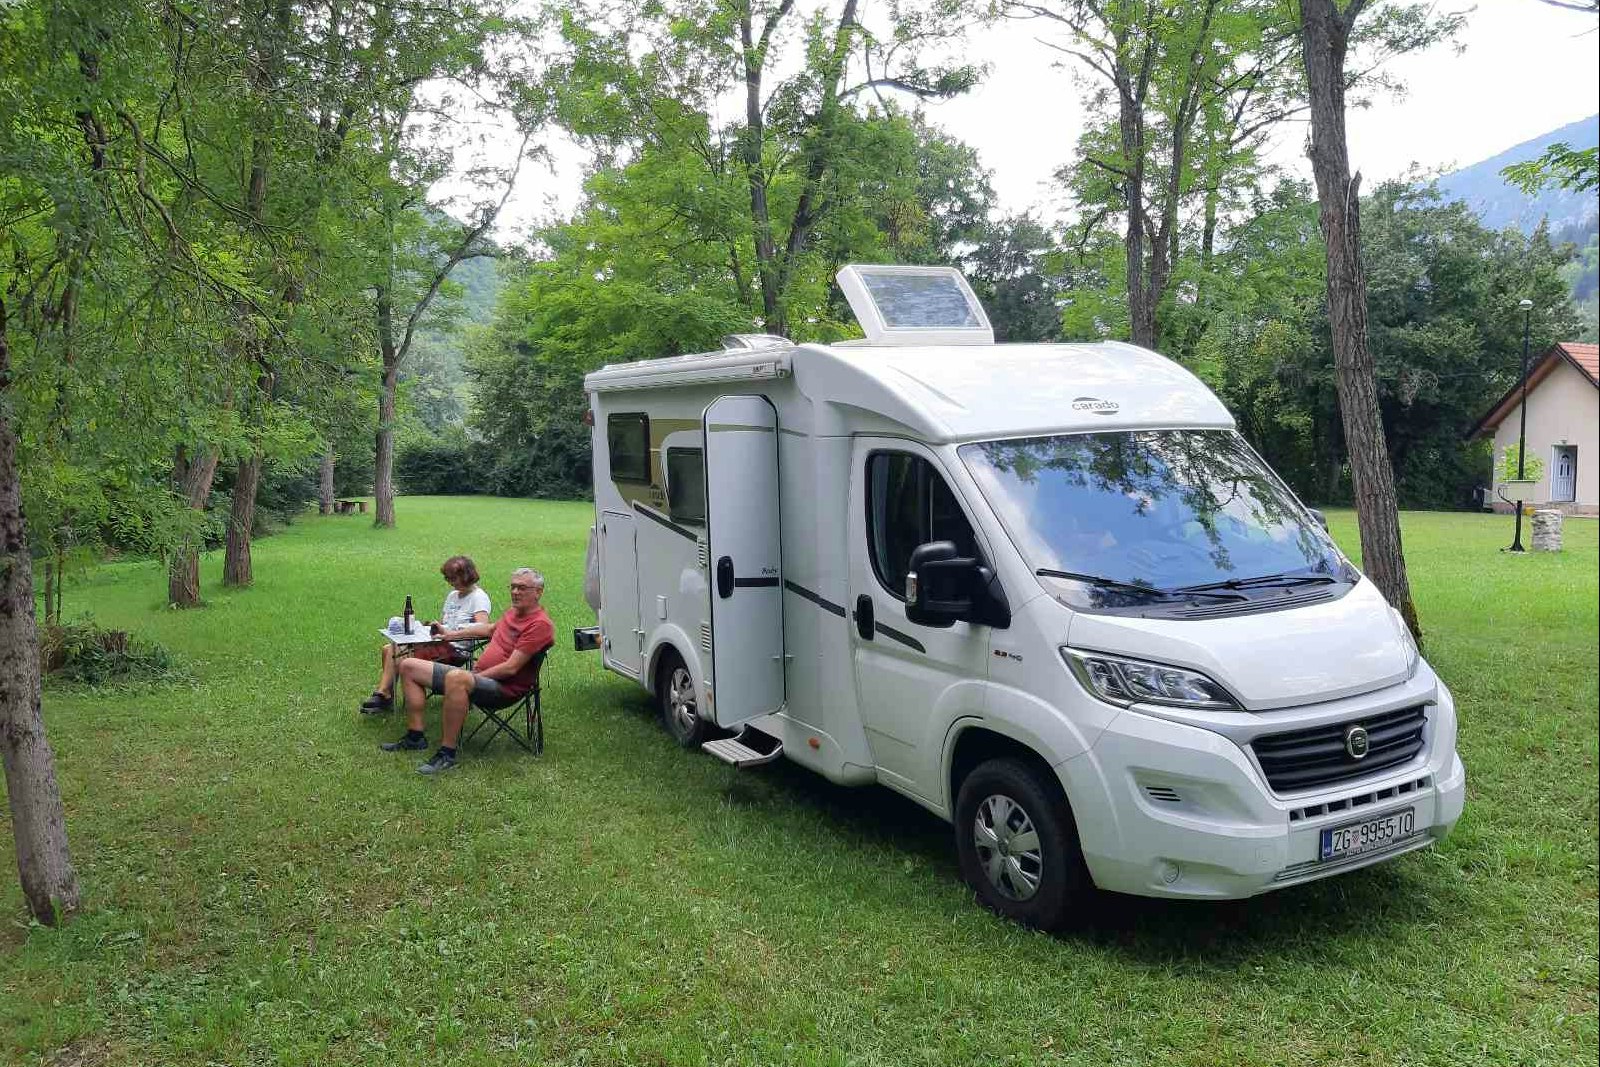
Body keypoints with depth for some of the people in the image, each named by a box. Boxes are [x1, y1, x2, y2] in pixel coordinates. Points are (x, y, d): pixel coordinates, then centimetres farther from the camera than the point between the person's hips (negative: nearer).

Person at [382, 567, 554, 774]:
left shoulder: (540, 624, -14)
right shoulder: (513, 613, 16)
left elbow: (511, 668, -19)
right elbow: (490, 628, 39)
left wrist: (476, 676, -14)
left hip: (504, 688, -10)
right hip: (478, 676, 10)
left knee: (456, 677, -43)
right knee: (409, 667, 9)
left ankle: (447, 754, -35)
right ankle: (415, 737, 5)